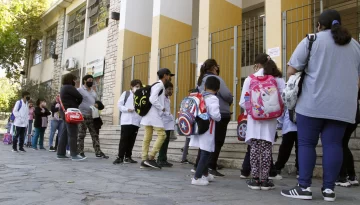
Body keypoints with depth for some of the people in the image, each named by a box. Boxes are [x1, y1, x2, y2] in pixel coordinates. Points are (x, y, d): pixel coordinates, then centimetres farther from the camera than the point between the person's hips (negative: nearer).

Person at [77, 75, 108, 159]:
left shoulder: (93, 92, 20)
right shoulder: (79, 90, 0)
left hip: (92, 116, 6)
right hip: (83, 116, -6)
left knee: (95, 135, 3)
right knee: (81, 135, -1)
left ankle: (98, 152, 5)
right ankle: (80, 152, 5)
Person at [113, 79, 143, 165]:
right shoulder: (126, 93, 7)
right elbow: (119, 105, 2)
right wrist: (127, 109, -11)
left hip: (136, 121, 3)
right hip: (126, 121, -3)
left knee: (132, 140, 6)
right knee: (124, 139, -3)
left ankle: (128, 157, 15)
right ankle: (120, 157, 1)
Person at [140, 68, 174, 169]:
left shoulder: (158, 85, 19)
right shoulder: (159, 85, -10)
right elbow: (152, 99, -22)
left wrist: (160, 109, 13)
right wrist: (162, 108, -12)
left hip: (149, 114, 9)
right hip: (154, 114, -9)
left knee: (147, 137, 6)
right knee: (162, 134, -7)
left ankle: (144, 160, 7)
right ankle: (150, 158, -9)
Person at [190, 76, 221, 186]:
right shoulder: (213, 99, -15)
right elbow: (215, 115, -26)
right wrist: (219, 117, -6)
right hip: (207, 130, -8)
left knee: (203, 152, 21)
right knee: (205, 154, 0)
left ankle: (205, 174, 37)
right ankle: (197, 177, -1)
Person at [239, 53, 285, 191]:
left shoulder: (250, 79, -2)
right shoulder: (278, 79, 1)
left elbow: (243, 103, -3)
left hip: (254, 118, 0)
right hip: (271, 119, 1)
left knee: (255, 147, 5)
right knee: (266, 148, 4)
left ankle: (255, 179, 8)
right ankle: (264, 180, 8)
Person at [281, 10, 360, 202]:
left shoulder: (312, 40, 1)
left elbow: (291, 71, -4)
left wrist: (299, 82, 14)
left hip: (313, 103, -4)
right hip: (342, 105, 4)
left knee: (306, 143, 1)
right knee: (333, 144, 5)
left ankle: (304, 187, 2)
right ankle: (329, 189, 7)